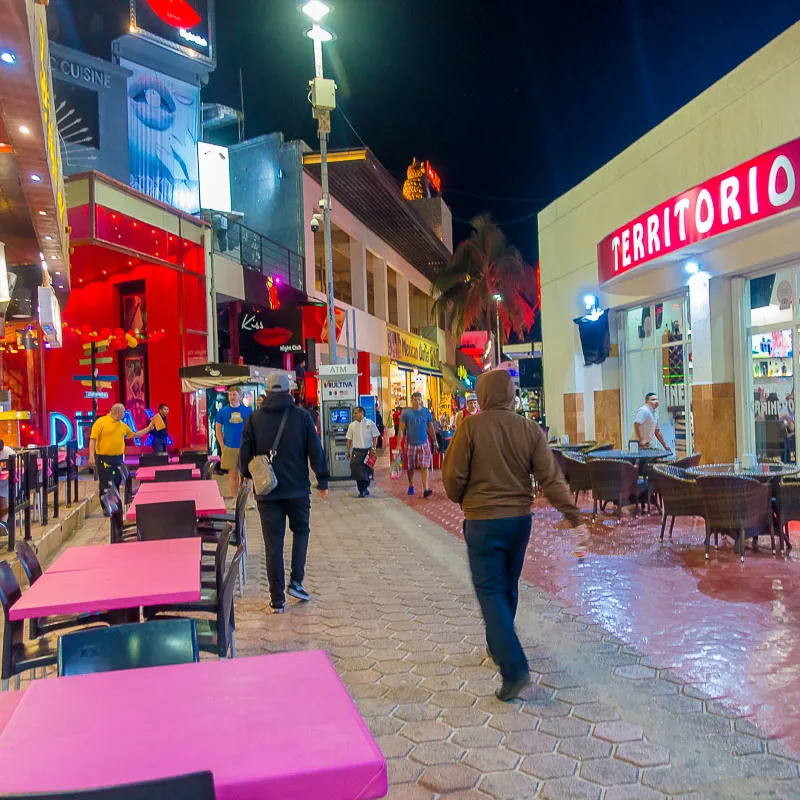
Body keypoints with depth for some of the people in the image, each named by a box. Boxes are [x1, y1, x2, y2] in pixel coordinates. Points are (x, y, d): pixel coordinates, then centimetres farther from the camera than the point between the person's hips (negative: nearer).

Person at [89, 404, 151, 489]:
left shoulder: (123, 425, 11)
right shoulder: (101, 422, -8)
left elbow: (134, 435, 23)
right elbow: (93, 440, -12)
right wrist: (91, 457, -19)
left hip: (119, 458, 6)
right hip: (104, 459, -6)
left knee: (117, 483, 14)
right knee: (106, 485, -4)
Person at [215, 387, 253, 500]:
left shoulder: (247, 410, 2)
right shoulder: (222, 411, 2)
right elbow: (218, 429, 6)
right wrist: (222, 446, -1)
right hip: (229, 448, 1)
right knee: (233, 475, 7)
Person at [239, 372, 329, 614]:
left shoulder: (254, 419, 0)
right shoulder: (301, 415, -4)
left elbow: (245, 456, 2)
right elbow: (316, 451, -4)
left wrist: (249, 477, 19)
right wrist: (322, 481, 4)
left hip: (267, 492, 1)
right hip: (297, 489, -1)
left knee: (273, 543, 6)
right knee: (301, 531, 21)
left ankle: (277, 599, 10)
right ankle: (296, 582, 10)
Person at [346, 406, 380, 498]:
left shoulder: (370, 423, -1)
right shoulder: (352, 425, 6)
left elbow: (375, 437, 1)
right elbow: (349, 439, 10)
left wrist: (373, 448, -8)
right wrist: (348, 451, 6)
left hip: (368, 450, -1)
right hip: (357, 451, 1)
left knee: (368, 470, 3)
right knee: (355, 467, -7)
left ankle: (364, 489, 19)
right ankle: (363, 490, 2)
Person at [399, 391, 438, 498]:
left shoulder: (426, 412, 2)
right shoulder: (406, 413, -3)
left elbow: (430, 428, 11)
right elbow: (401, 429, -4)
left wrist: (434, 441, 12)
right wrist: (399, 444, -10)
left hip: (424, 443, 0)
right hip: (410, 444, 0)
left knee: (424, 467, -8)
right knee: (410, 467, 12)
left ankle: (425, 489, -12)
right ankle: (411, 486, 33)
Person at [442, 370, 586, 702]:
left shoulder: (470, 427, -13)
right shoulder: (530, 429, -3)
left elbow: (453, 475, -11)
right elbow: (550, 478, -6)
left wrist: (461, 499, 10)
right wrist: (574, 517, -1)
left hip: (483, 520, -4)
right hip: (520, 518, 5)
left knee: (490, 591, 1)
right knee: (508, 587, 20)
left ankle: (514, 668, -9)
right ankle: (499, 647, 39)